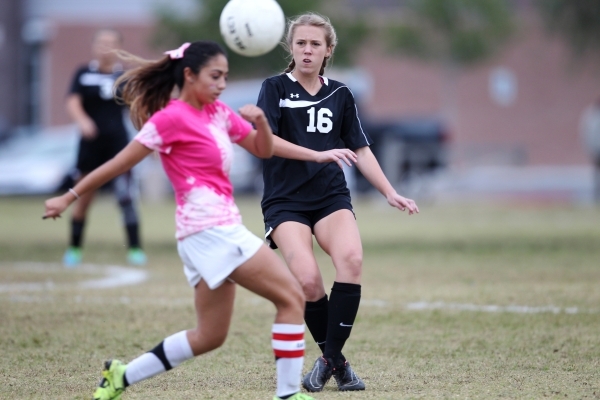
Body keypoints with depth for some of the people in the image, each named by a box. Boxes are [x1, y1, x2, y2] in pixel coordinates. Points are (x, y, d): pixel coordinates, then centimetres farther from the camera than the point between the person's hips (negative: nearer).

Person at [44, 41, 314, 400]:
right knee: (292, 297, -12)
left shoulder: (219, 113, 15)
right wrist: (70, 198, -1)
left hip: (220, 230, 9)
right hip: (210, 229, -9)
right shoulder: (173, 118, -8)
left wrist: (260, 121, -4)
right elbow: (121, 163, -5)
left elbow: (263, 150, 18)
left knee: (209, 336, 13)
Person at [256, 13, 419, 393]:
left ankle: (330, 359, -18)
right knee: (308, 279, -26)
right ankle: (337, 361, -5)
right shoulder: (275, 88, -1)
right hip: (285, 201, -3)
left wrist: (391, 193, 7)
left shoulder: (340, 94, 11)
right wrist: (318, 155, -25)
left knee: (351, 259, -28)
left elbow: (360, 149, 17)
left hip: (332, 198, 3)